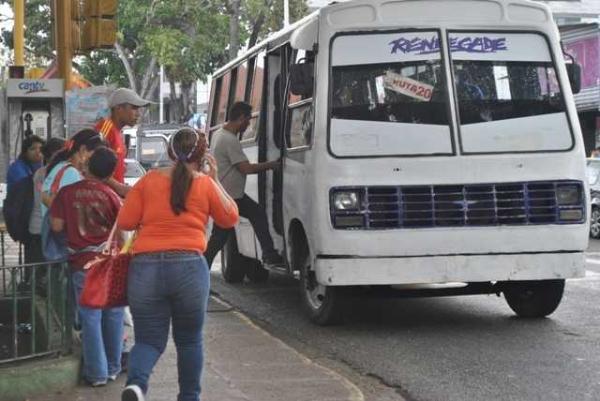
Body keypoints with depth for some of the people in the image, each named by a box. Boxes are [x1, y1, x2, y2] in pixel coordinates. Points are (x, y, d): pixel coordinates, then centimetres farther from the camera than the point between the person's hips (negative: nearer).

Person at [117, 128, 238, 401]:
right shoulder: (206, 184, 4)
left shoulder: (149, 180, 7)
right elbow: (230, 218, 18)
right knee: (189, 340, 17)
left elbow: (125, 222, 7)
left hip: (145, 268, 1)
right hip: (189, 267, -1)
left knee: (149, 340, 6)